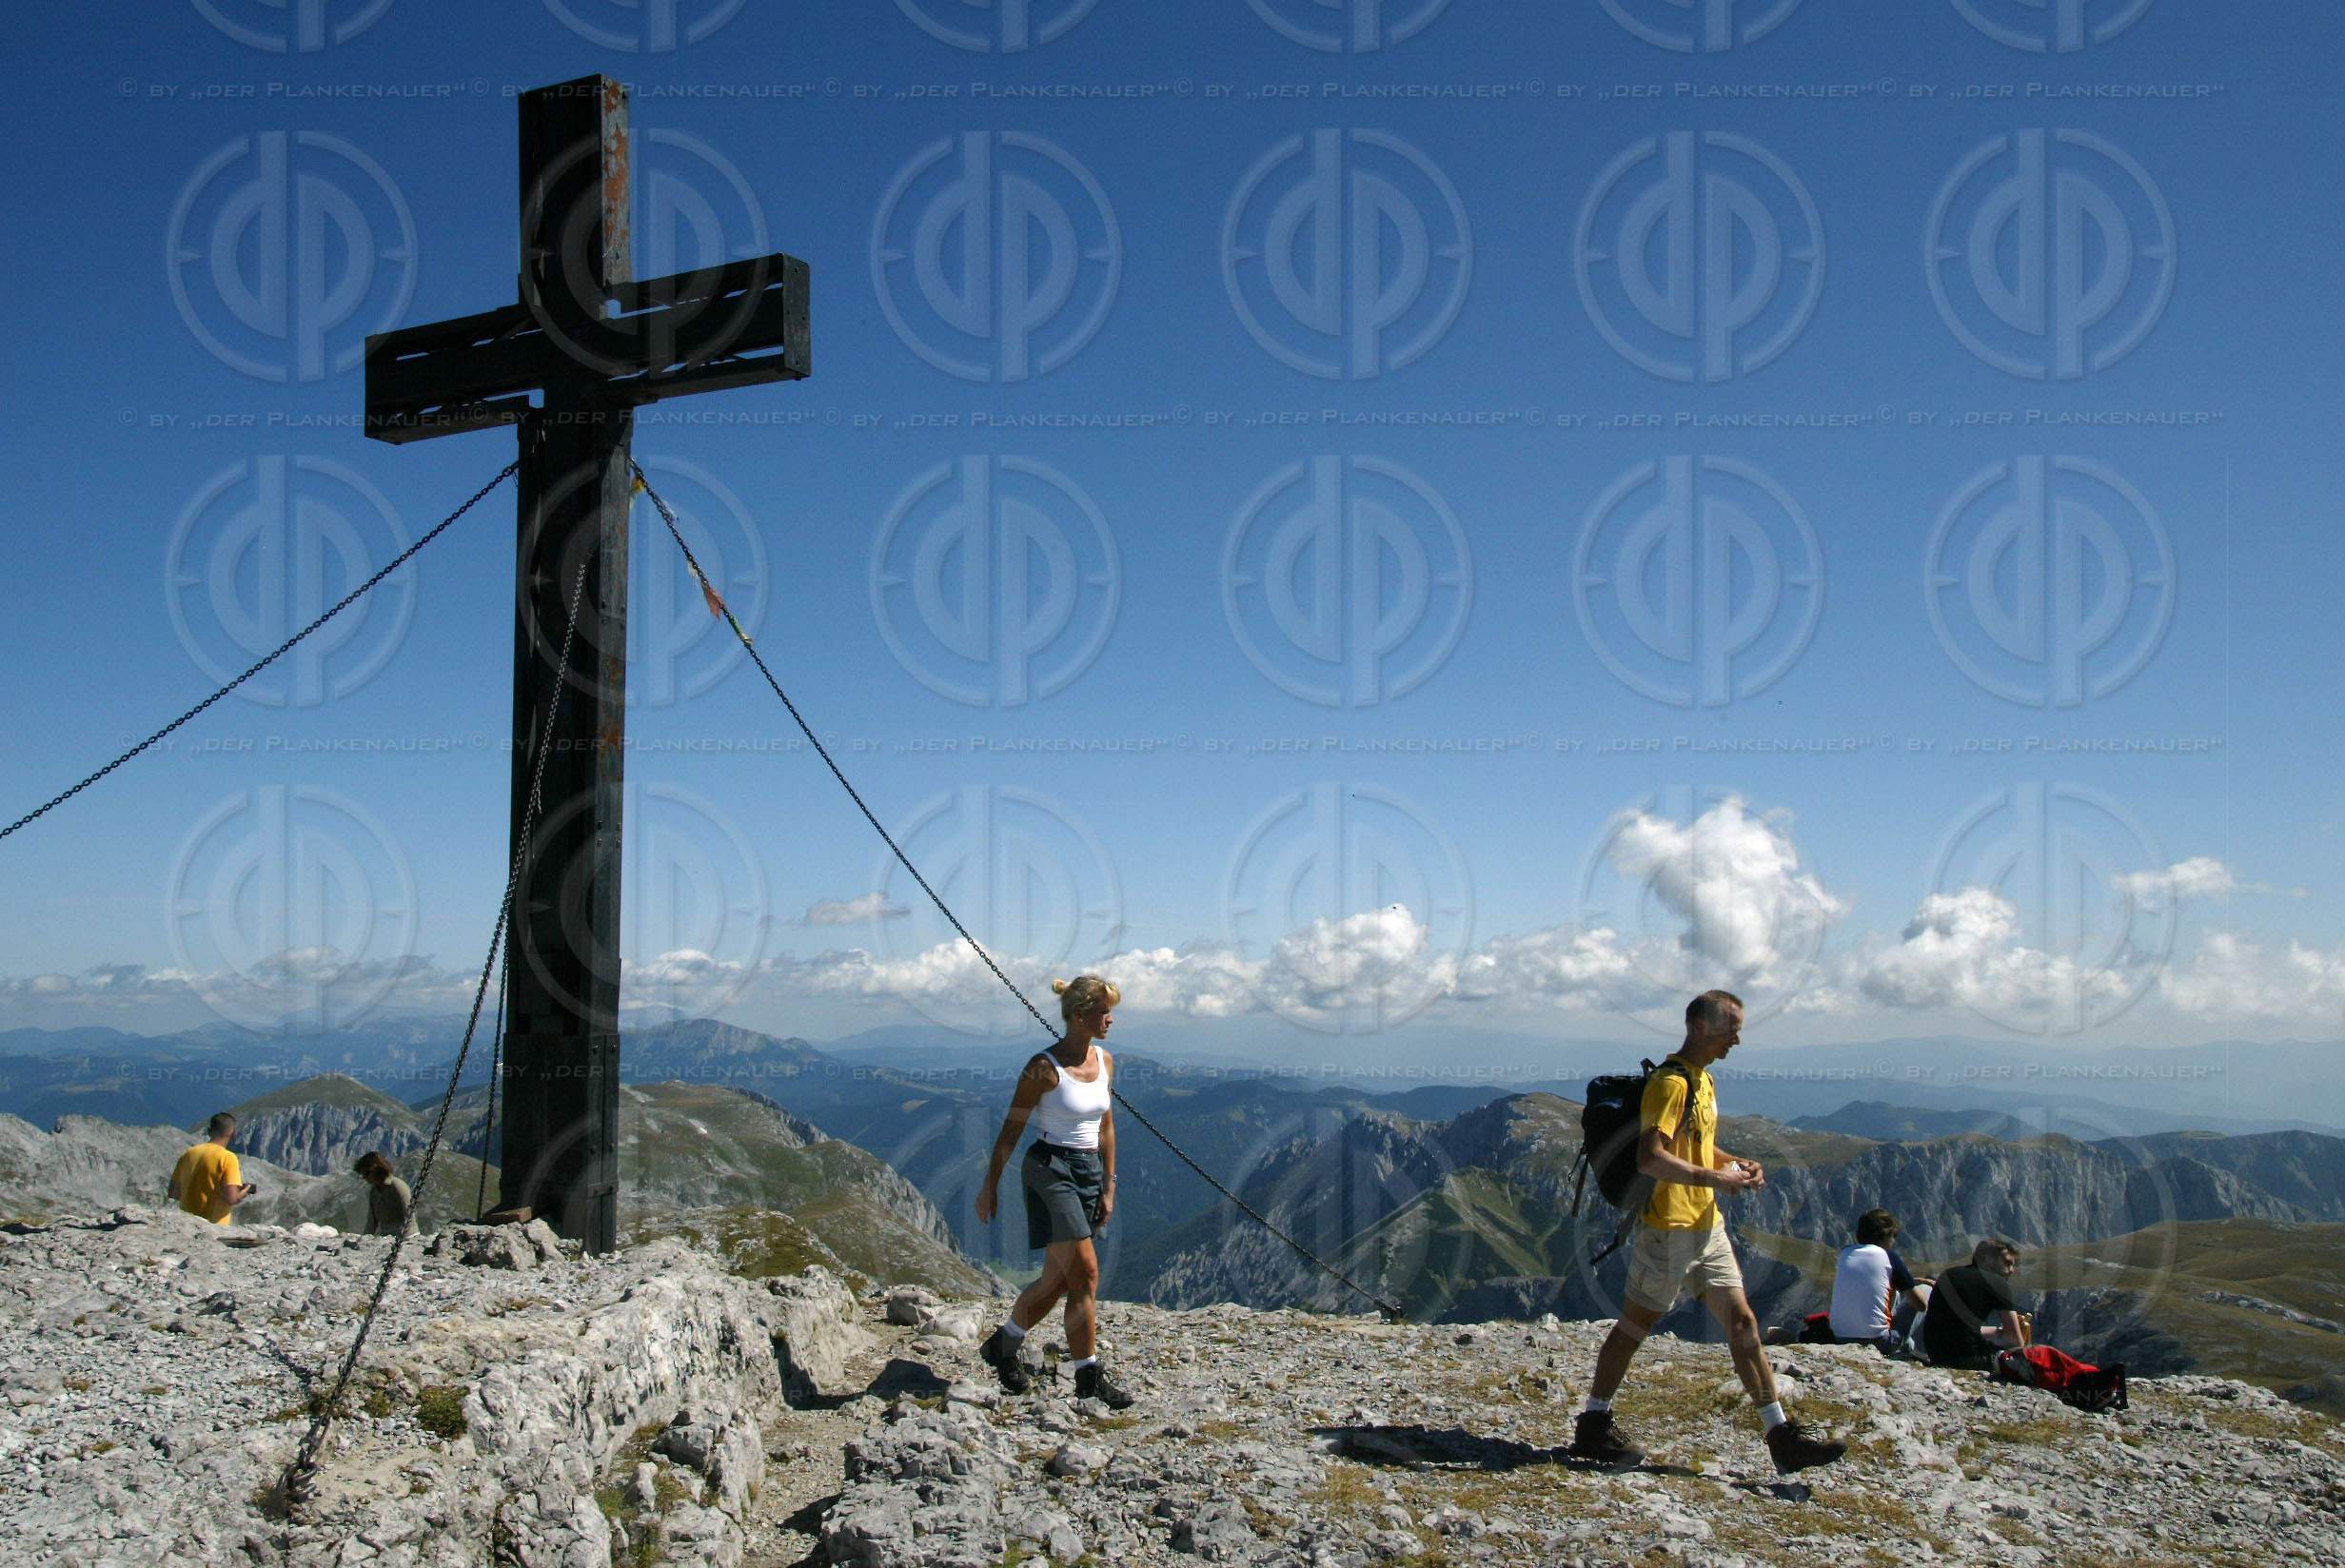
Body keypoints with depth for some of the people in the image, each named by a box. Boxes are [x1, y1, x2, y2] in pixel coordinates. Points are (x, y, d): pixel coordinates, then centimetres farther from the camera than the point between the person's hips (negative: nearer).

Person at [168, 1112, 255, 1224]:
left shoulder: (189, 1153, 6)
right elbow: (231, 1199, -18)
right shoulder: (227, 1158, -11)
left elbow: (175, 1194, 12)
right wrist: (245, 1192, 3)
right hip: (214, 1224, -6)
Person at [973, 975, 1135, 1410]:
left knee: (1060, 1279, 12)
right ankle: (1089, 1378, 0)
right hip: (1050, 1168, -7)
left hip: (1089, 1172, 7)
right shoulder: (1045, 1067, -13)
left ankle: (1003, 1344, 32)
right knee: (1085, 1272, -10)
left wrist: (1108, 1187, 13)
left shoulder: (1105, 1060, 6)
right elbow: (1011, 1129, -7)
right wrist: (990, 1186, -4)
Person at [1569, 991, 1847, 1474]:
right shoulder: (1671, 1081, -17)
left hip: (1707, 1226, 9)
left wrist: (1737, 1163, 9)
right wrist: (1716, 1179, -23)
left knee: (1741, 1322, 8)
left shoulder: (1703, 1079, 15)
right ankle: (1592, 1428, 13)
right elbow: (1651, 1157, -26)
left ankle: (1781, 1437, 12)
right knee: (1635, 1324, 1)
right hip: (1669, 1228, -9)